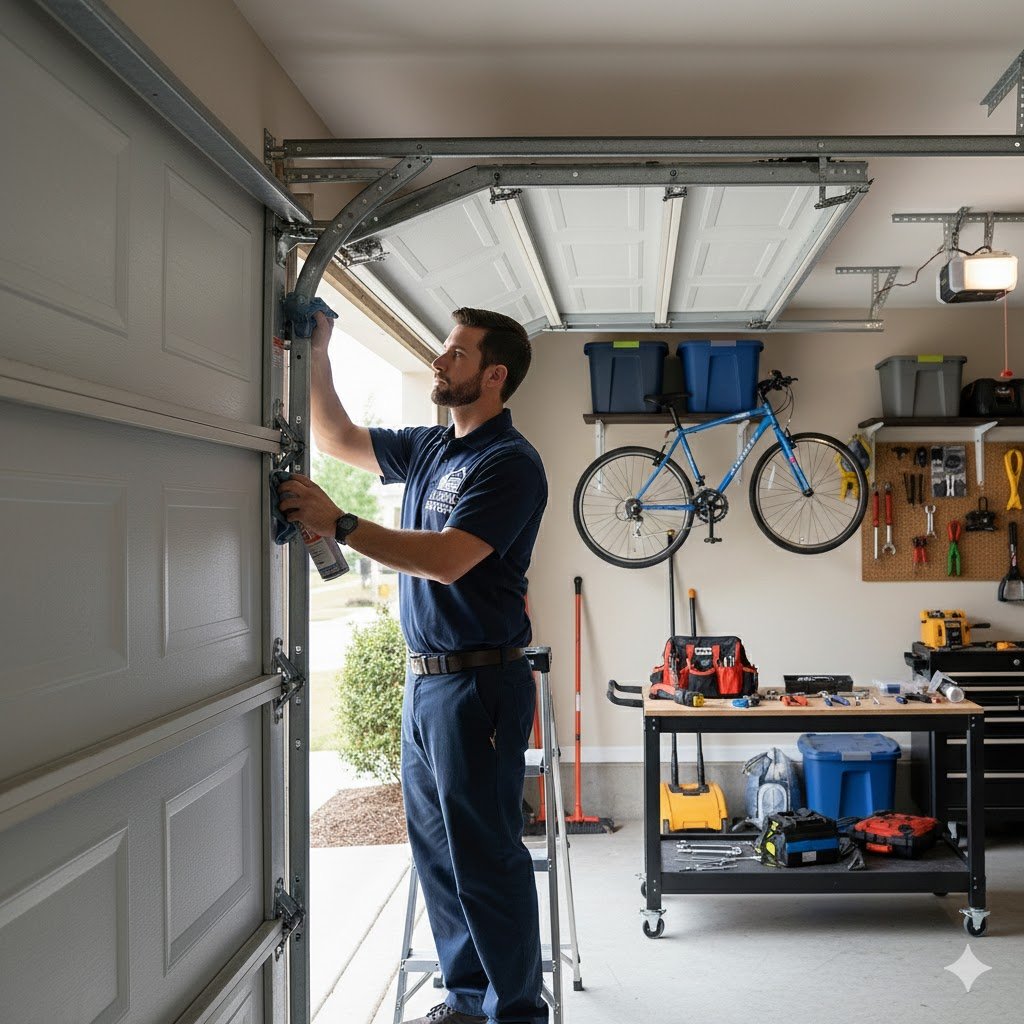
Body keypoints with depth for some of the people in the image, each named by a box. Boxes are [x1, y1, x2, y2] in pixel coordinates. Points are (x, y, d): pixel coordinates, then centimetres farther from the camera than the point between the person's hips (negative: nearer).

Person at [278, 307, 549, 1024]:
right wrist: (317, 356, 13)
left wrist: (338, 524, -24)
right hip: (424, 676, 9)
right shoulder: (429, 447, 13)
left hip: (478, 680, -9)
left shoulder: (511, 462, -13)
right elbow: (340, 439, 24)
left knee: (484, 854, -2)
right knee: (436, 848, 15)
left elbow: (447, 559, -24)